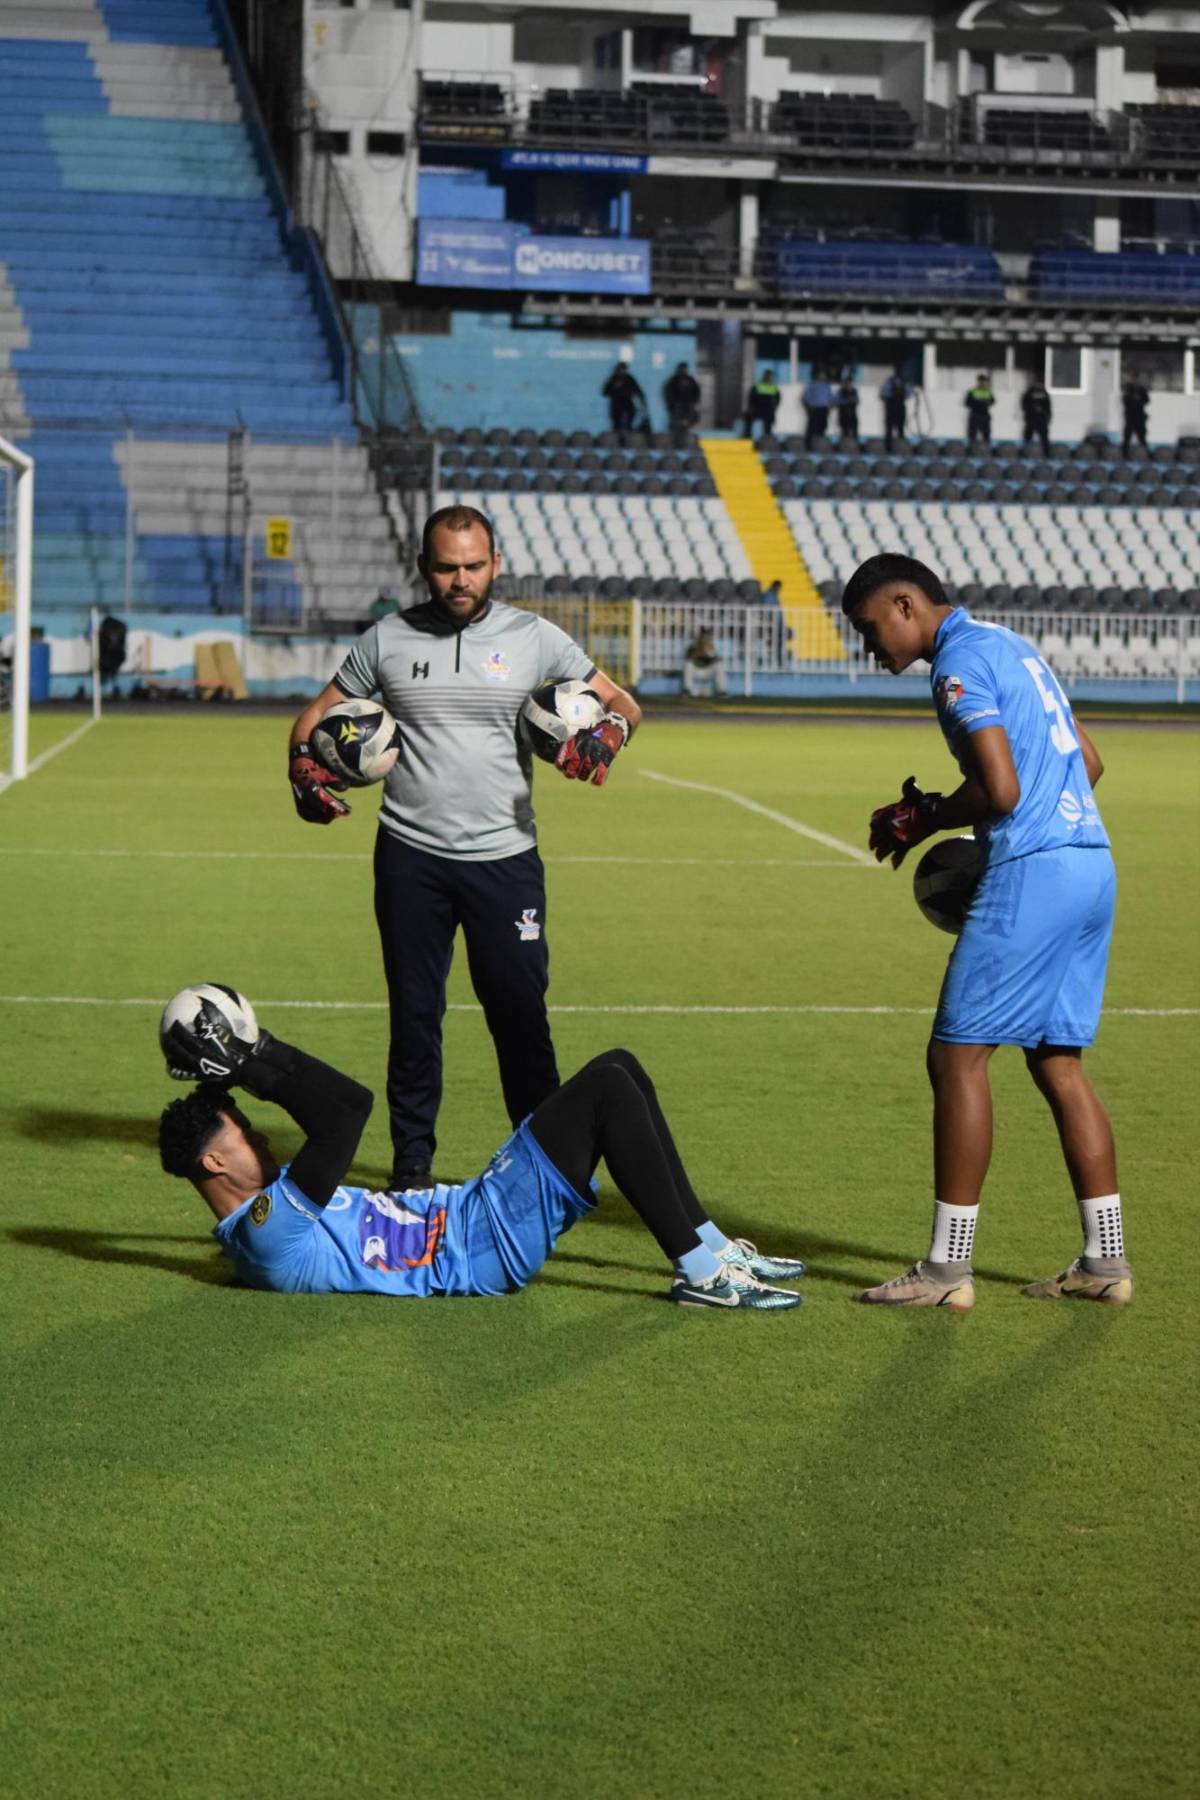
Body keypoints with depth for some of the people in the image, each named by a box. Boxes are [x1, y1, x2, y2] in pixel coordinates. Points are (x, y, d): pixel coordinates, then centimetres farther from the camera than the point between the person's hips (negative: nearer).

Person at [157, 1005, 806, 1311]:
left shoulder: (272, 1205, 13)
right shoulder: (264, 1234, -18)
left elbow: (336, 1111, 21)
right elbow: (350, 1108, -26)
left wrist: (253, 1056, 11)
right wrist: (247, 1063, -22)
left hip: (471, 1215, 11)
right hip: (489, 1247, -11)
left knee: (619, 1070, 5)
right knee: (608, 1089, -16)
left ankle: (710, 1244, 9)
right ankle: (700, 1270, -13)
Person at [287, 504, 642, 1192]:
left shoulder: (534, 639, 2)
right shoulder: (388, 640, 5)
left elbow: (622, 704, 9)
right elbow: (317, 716, 15)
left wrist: (605, 737, -14)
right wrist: (308, 773, -5)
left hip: (505, 857, -1)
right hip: (411, 858, 1)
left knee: (521, 1017, -1)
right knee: (415, 1016, 6)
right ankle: (412, 1165, 16)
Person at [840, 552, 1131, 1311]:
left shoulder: (960, 661, -9)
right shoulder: (1011, 646, 21)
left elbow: (1000, 789, -19)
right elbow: (1089, 761, 24)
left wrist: (923, 821, -1)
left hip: (1031, 874, -10)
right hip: (1092, 861, 10)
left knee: (957, 1057, -4)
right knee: (1059, 1063, 14)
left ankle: (948, 1269, -2)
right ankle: (1105, 1259, 14)